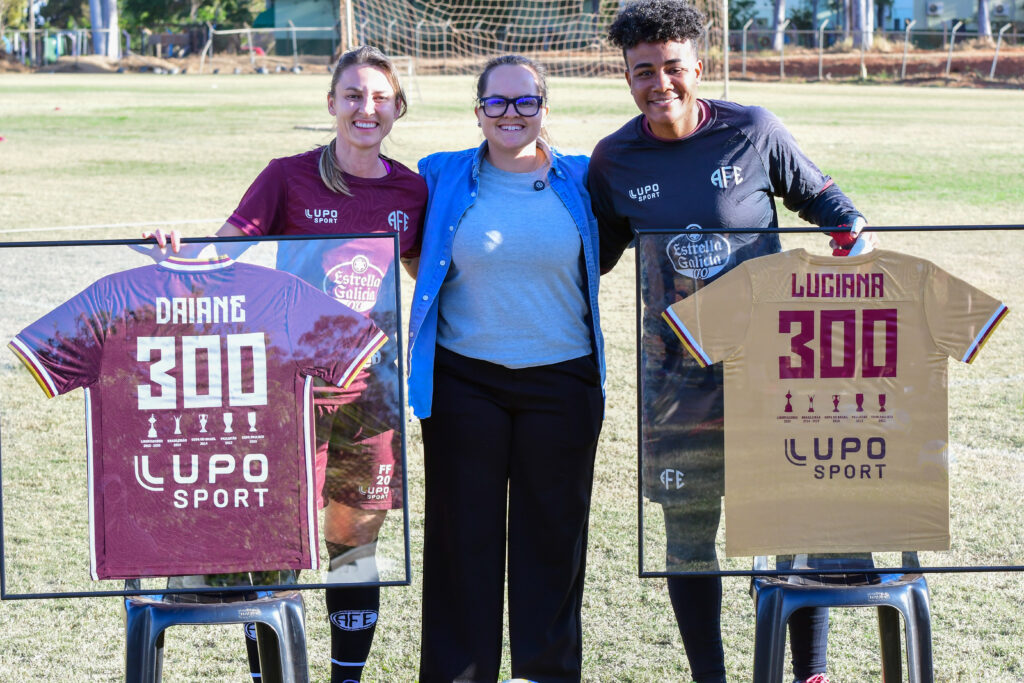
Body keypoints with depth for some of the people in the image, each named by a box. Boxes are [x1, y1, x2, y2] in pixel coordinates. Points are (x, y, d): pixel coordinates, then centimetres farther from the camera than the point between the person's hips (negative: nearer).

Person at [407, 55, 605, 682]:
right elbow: (417, 260, 15)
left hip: (561, 380, 1)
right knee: (464, 531, 3)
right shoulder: (443, 177, 4)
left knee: (552, 532, 7)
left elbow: (598, 260, 18)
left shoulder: (580, 180, 5)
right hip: (464, 378, 0)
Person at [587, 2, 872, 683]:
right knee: (689, 533, 5)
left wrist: (852, 228, -7)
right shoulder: (614, 159, 2)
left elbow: (815, 194, 11)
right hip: (677, 374, 2)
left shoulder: (753, 130, -5)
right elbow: (596, 252, 17)